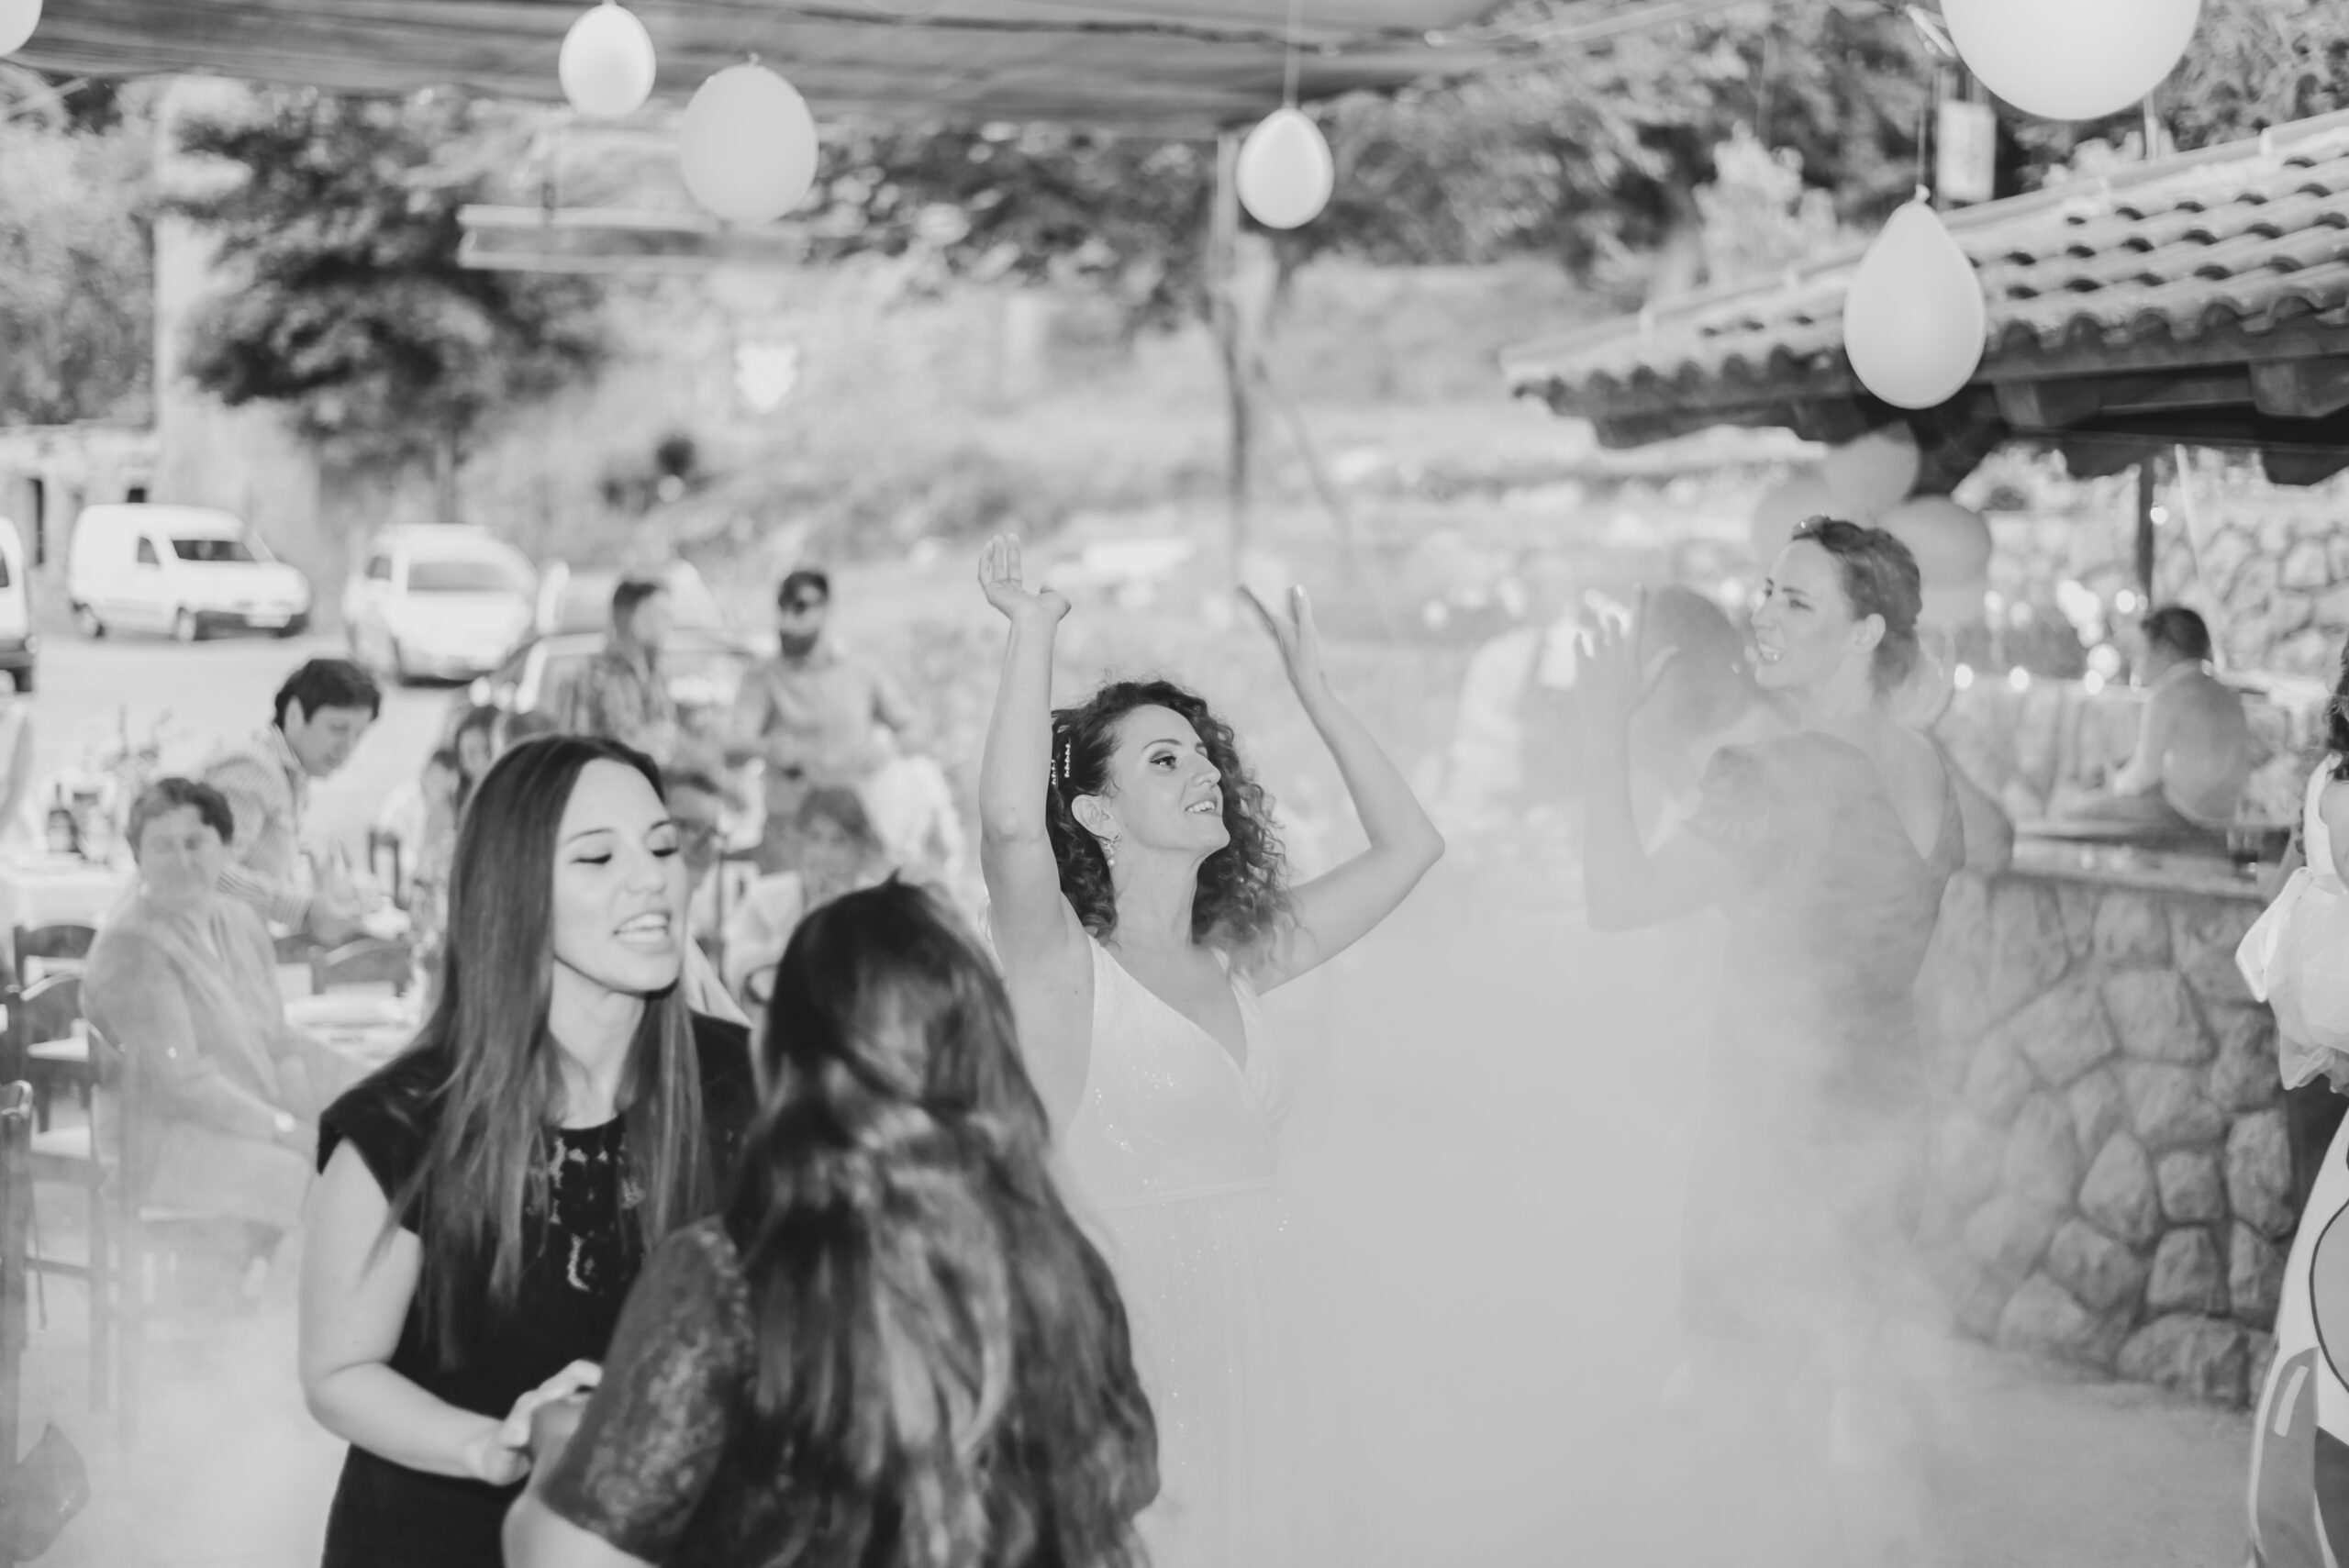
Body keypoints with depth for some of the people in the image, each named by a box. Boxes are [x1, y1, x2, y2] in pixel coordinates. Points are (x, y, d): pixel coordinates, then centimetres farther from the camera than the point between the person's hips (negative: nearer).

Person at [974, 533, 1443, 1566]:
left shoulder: (1238, 962, 11)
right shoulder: (1065, 968, -7)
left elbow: (1409, 846, 16)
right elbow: (1010, 827, -28)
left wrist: (1313, 688, 14)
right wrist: (1033, 635, -18)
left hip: (1253, 1351, 6)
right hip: (1128, 1354, -6)